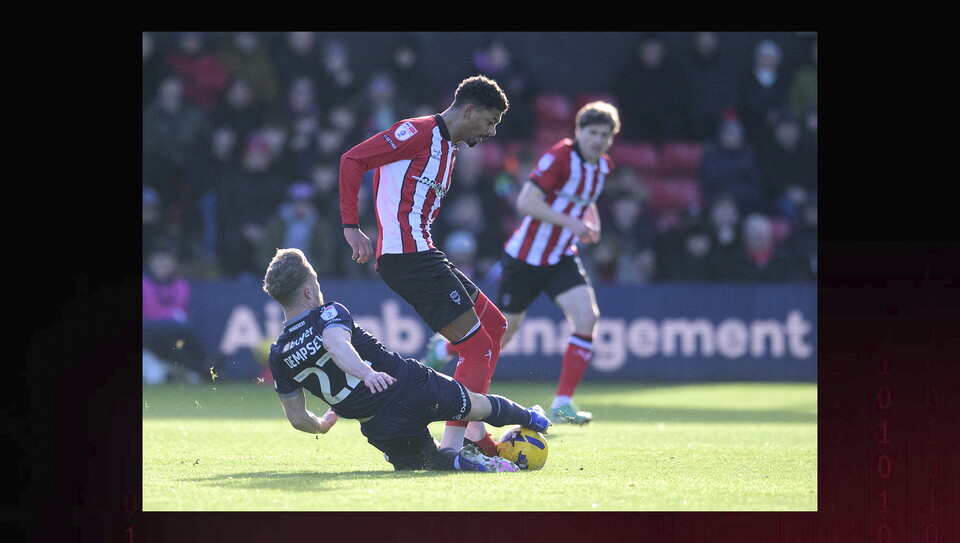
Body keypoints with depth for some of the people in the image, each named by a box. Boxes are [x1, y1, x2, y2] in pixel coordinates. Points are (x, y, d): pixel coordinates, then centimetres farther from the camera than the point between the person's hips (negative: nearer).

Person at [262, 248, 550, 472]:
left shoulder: (279, 356, 1)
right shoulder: (328, 313, -11)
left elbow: (297, 418, 7)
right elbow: (335, 343, -36)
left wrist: (322, 425, 28)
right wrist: (366, 373, -51)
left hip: (382, 431, 3)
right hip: (410, 387, -3)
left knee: (430, 461, 25)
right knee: (479, 405, 24)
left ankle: (458, 460, -7)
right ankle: (529, 418, 46)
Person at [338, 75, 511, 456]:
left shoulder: (448, 149, 21)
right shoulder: (420, 133, -9)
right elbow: (352, 160, -13)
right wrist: (351, 226, -15)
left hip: (420, 254, 11)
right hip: (408, 256, -11)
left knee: (494, 325, 17)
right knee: (477, 347, -12)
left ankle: (474, 436, 19)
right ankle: (450, 449, -13)